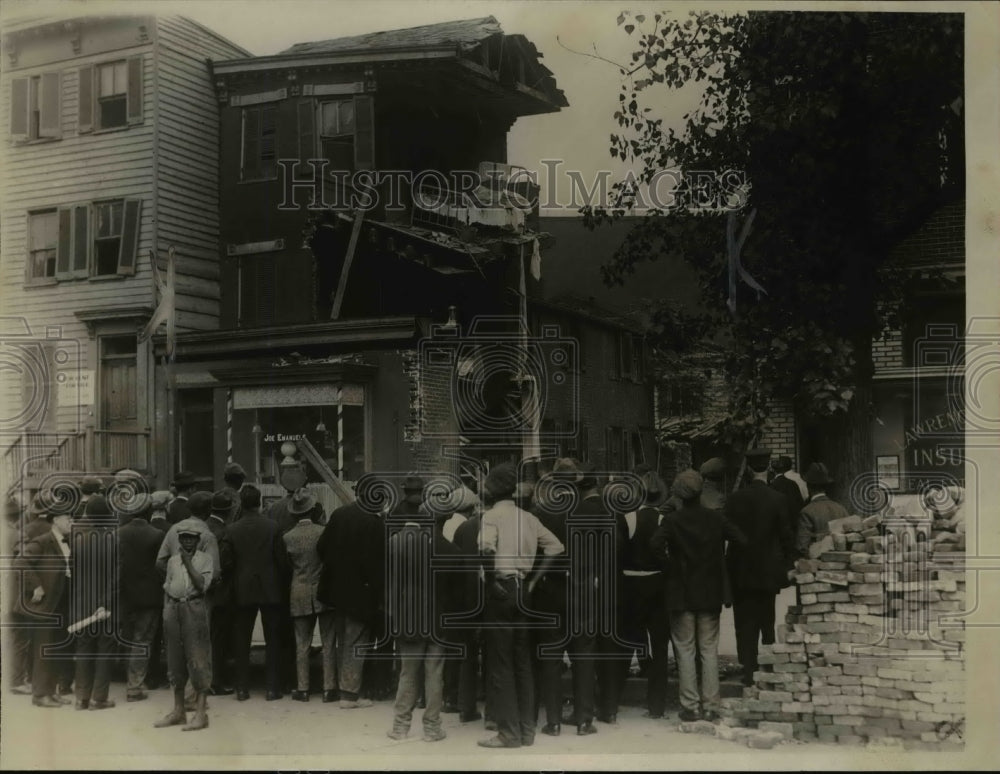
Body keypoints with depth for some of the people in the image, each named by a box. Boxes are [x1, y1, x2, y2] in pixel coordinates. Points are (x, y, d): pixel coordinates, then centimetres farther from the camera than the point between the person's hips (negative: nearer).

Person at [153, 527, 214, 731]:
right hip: (174, 608, 5)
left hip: (194, 608, -5)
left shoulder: (205, 559, 2)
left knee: (198, 659, -7)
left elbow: (202, 585, -10)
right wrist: (165, 613, 8)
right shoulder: (173, 560, 15)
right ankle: (178, 711, 19)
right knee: (175, 660, 9)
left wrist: (188, 563, -10)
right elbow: (167, 588, 17)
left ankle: (200, 712, -4)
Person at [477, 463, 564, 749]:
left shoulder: (492, 515, -7)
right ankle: (527, 730, 15)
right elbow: (555, 546, 5)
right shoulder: (528, 518, 10)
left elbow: (487, 548, -25)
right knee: (522, 663, 12)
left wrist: (490, 577, -10)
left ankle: (509, 732, 1)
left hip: (501, 590, -6)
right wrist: (532, 580, 7)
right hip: (523, 591, 6)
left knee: (500, 664, 0)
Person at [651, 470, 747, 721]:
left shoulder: (672, 520, -8)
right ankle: (710, 705, 8)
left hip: (681, 594, -2)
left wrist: (670, 563, -7)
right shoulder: (716, 518, -1)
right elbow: (742, 540, -6)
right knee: (709, 650, 8)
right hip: (710, 593, 2)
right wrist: (721, 561, 8)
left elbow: (656, 544, -23)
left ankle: (690, 706, 5)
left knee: (685, 651, 5)